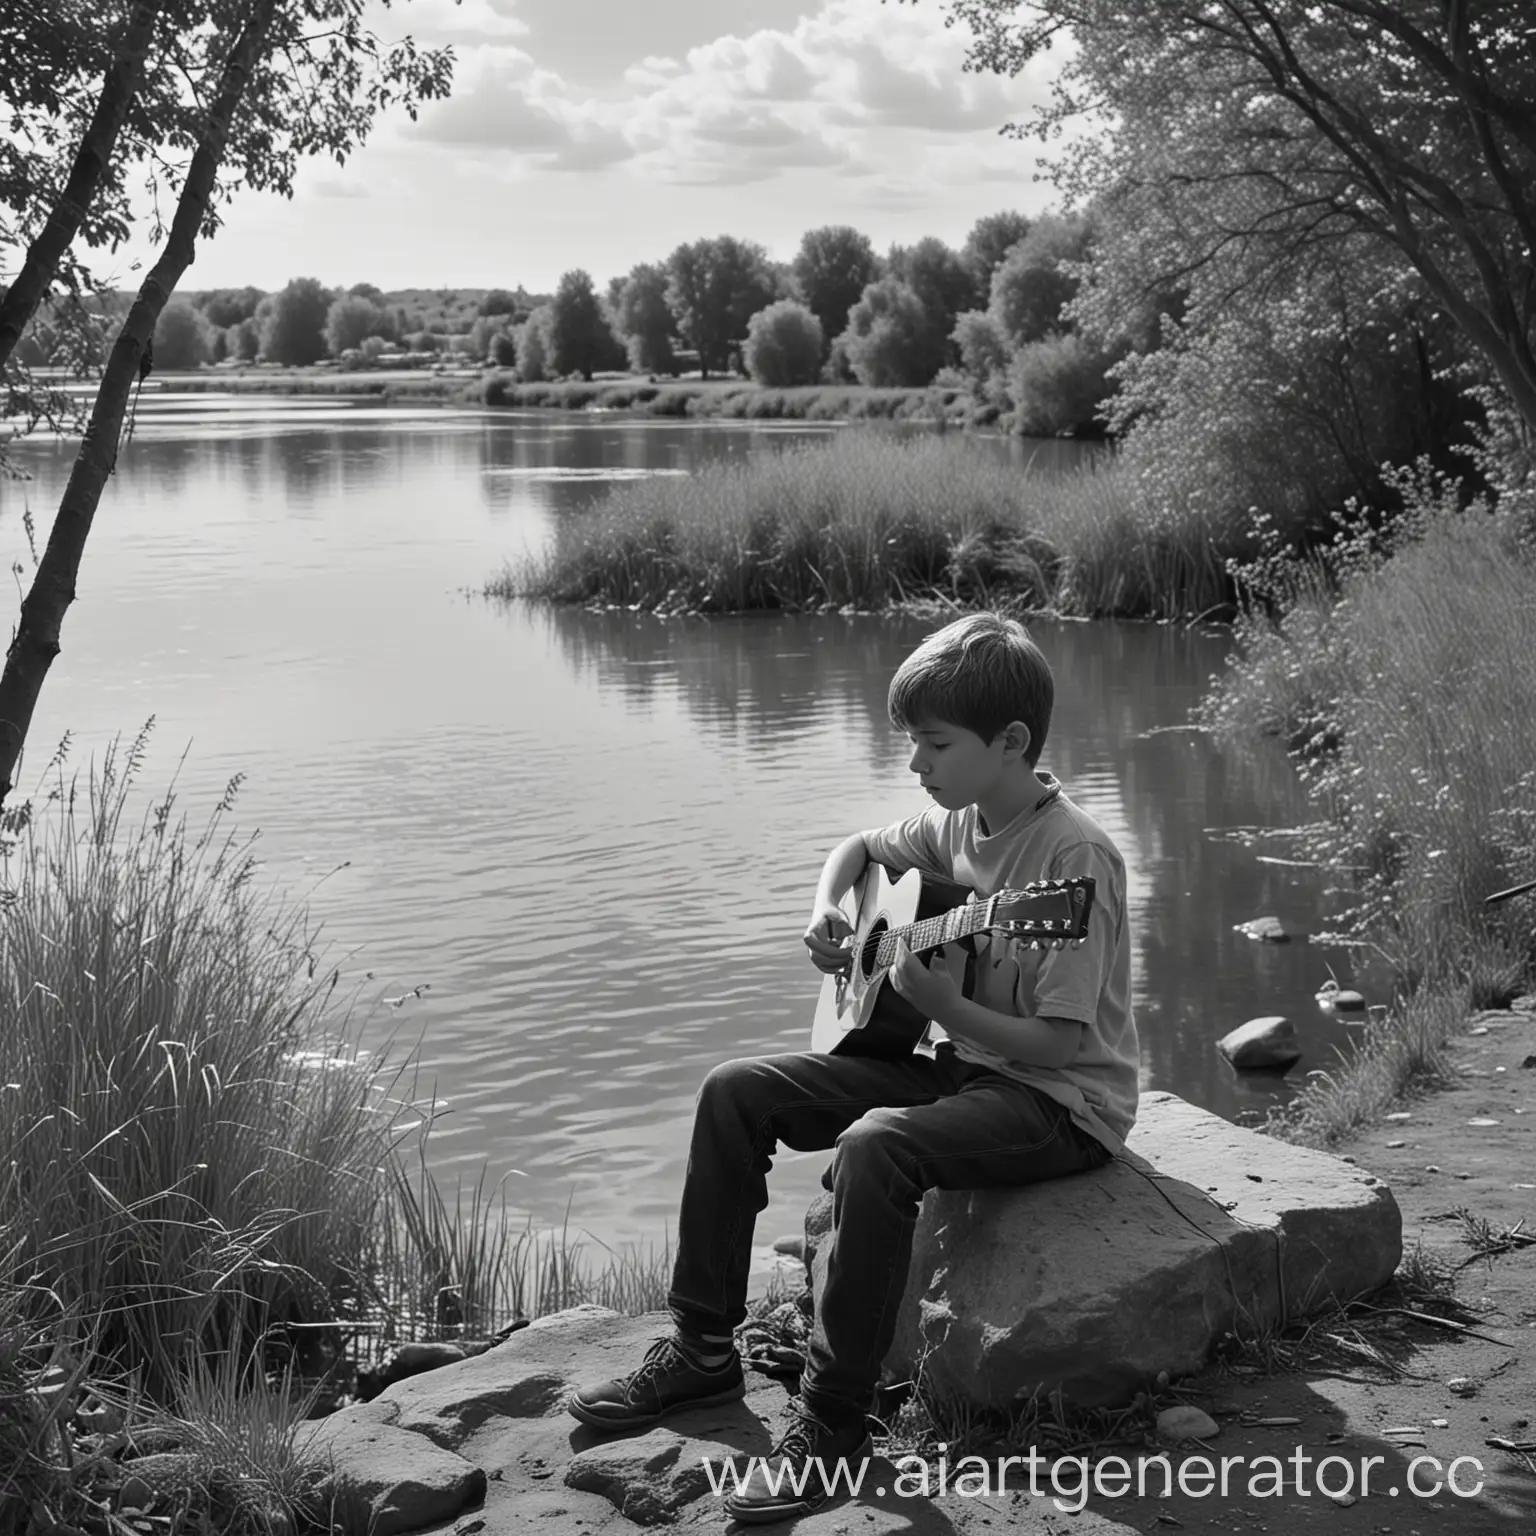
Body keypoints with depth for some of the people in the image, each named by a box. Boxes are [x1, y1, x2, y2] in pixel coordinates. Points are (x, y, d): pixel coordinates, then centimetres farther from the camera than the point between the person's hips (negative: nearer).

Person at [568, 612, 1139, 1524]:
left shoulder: (1075, 856, -22)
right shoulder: (958, 821, 3)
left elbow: (1059, 1041, -24)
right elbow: (863, 848, 23)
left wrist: (942, 1004, -34)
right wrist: (828, 910, 3)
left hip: (1061, 1101, -9)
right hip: (956, 1065, 9)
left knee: (876, 1142, -37)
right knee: (737, 1093, 1)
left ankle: (833, 1423, -24)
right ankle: (703, 1350, 9)